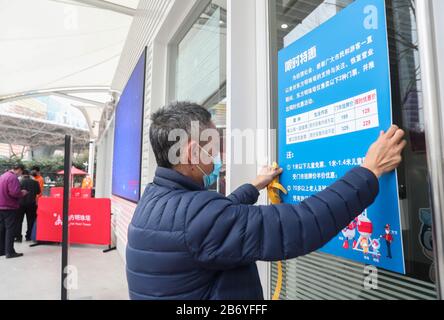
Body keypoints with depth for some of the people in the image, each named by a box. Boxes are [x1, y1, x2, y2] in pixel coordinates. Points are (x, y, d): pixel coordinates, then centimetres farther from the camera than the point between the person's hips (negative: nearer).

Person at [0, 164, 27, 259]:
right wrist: (22, 193, -5)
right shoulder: (13, 177, -16)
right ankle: (10, 252, -2)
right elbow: (14, 192, -24)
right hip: (10, 207, -9)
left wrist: (19, 192, 12)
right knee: (10, 229, -4)